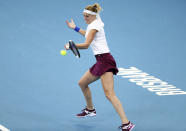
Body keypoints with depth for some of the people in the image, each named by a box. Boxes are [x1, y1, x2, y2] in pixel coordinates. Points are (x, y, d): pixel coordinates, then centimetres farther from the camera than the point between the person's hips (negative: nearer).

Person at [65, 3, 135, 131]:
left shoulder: (95, 25, -10)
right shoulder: (92, 24, 18)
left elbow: (86, 44, -19)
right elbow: (89, 35, 41)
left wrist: (70, 45, -10)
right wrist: (75, 28, 41)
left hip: (105, 60, -10)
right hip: (100, 61, 10)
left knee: (109, 94, -21)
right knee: (82, 83, 24)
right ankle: (90, 109, 44)